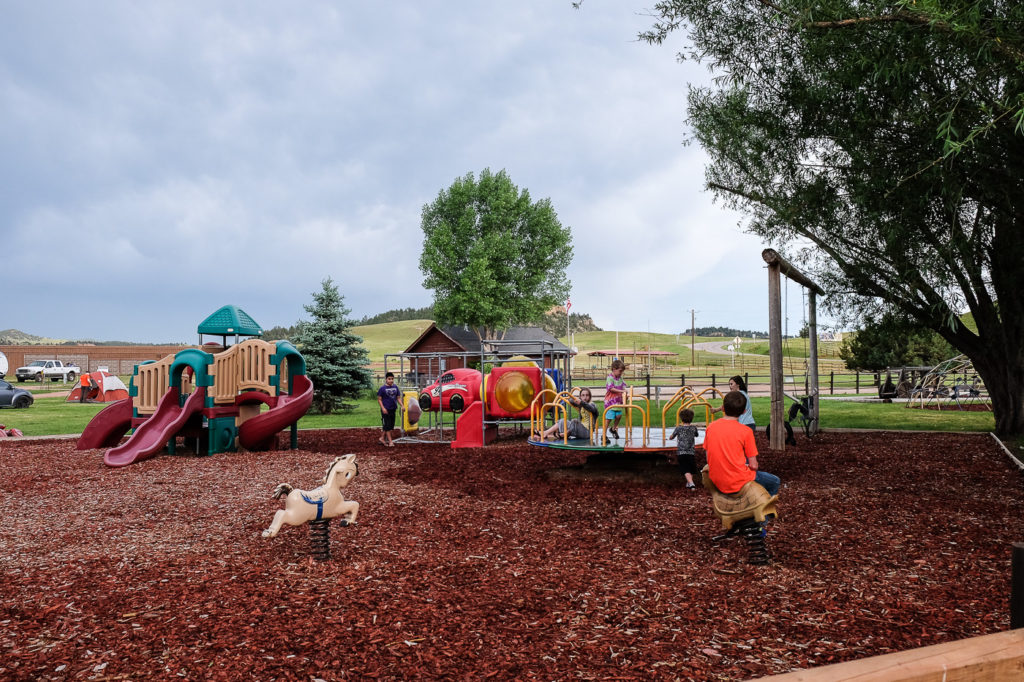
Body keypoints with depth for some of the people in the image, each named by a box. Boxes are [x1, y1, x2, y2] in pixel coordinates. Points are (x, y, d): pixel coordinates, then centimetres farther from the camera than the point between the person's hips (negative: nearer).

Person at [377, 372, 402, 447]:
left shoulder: (395, 387, 7)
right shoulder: (382, 388, -6)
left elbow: (398, 397, 13)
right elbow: (379, 399, -5)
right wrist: (383, 408, -15)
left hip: (393, 409, 6)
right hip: (386, 410, -6)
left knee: (391, 426, 10)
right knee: (387, 425, -2)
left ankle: (382, 438, 23)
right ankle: (390, 441, 2)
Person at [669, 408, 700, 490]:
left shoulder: (678, 428, -2)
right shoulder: (693, 428, 2)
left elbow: (671, 437, 10)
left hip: (680, 453, -1)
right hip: (691, 452, 1)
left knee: (686, 470, -6)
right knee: (691, 469, 19)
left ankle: (691, 483, -23)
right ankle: (689, 483, 24)